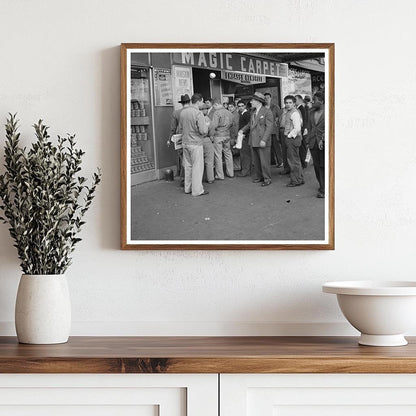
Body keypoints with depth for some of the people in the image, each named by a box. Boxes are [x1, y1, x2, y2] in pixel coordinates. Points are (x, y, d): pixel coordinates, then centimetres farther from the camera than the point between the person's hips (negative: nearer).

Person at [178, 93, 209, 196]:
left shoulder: (183, 112, 5)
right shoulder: (198, 114, -17)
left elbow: (180, 127, 15)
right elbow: (203, 131, -20)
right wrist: (206, 126, 0)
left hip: (185, 142, 7)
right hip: (196, 143, -7)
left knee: (188, 166, 16)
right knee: (197, 167, 0)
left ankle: (188, 188, 23)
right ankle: (197, 190, 3)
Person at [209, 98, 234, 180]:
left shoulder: (217, 112, -14)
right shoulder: (229, 113, 7)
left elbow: (213, 125, -19)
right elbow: (231, 124, 11)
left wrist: (211, 135, -9)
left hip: (218, 136, -7)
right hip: (227, 136, 7)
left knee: (218, 155, 0)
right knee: (228, 154, 16)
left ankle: (220, 175, 2)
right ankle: (230, 173, 23)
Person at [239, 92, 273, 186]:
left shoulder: (267, 111, -9)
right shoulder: (253, 112, 13)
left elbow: (269, 127, -14)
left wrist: (264, 140, -21)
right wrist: (243, 130, 12)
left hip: (262, 142, -7)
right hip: (253, 141, 7)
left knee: (264, 161, -3)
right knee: (256, 161, 12)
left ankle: (267, 179, 6)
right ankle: (259, 176, 24)